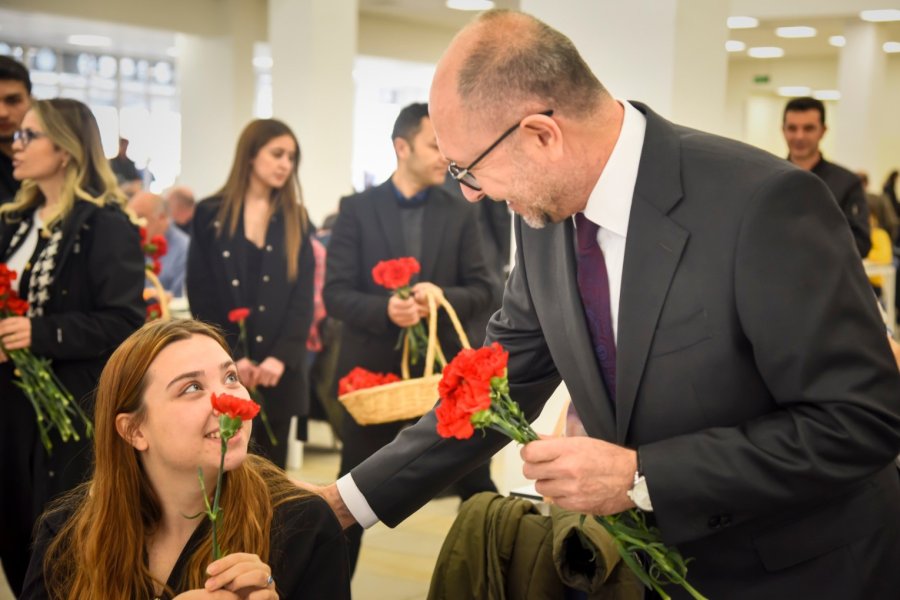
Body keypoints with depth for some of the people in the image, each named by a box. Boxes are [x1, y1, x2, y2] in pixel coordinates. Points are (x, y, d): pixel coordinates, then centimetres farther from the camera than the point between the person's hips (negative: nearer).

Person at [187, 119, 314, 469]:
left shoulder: (295, 219, 10)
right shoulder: (211, 215, 3)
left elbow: (303, 298, 2)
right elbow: (201, 298, -2)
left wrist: (281, 356, -12)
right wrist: (232, 357, -11)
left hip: (278, 371, 2)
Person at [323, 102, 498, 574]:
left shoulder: (460, 213, 4)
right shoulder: (357, 209, -2)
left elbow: (482, 289, 2)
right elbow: (335, 293, -6)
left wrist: (443, 297, -19)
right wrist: (385, 309, -25)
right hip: (372, 366, -1)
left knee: (478, 485, 7)